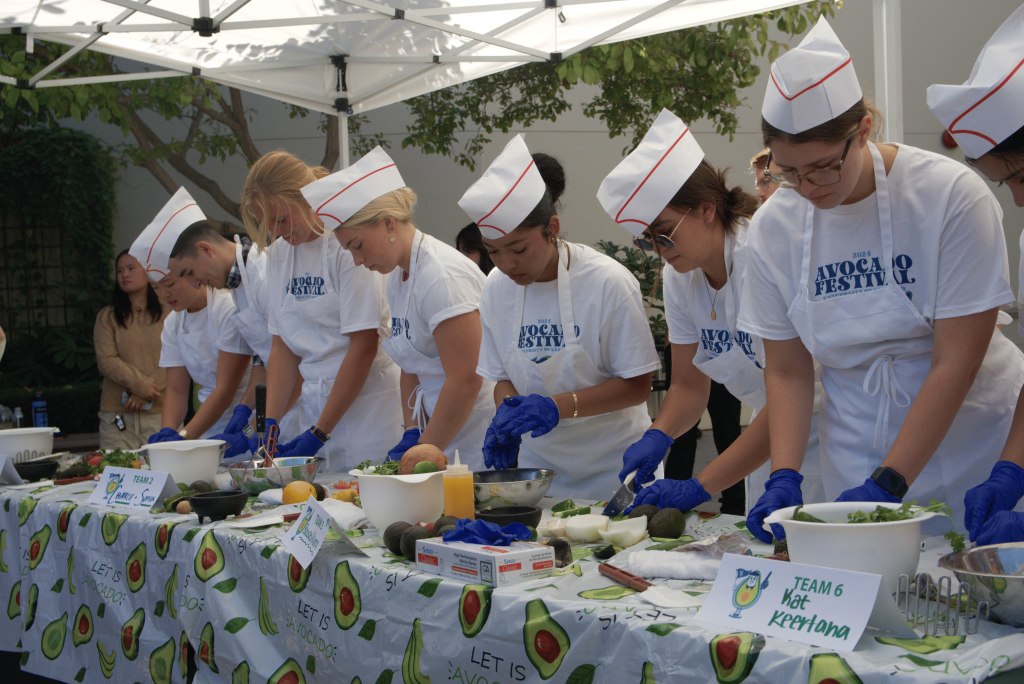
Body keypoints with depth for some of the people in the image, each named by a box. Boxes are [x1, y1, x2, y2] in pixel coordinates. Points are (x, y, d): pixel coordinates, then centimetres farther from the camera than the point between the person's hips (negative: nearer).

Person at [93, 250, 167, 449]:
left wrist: (143, 394, -10)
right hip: (117, 414, 1)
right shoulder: (107, 317, 11)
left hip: (160, 411, -1)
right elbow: (106, 361, 0)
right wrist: (141, 384, -12)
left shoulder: (167, 315, 6)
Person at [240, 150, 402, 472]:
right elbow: (282, 348, 12)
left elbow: (364, 346, -14)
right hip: (316, 403, 6)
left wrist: (320, 433, -13)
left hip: (366, 405, -6)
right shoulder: (278, 253, 8)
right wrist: (270, 421, -1)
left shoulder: (347, 244, -12)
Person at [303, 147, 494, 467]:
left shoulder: (443, 276, -17)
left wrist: (424, 452, -15)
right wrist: (412, 435, 5)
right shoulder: (395, 277, 10)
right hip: (442, 435, 8)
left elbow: (466, 380, -21)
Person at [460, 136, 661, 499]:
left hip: (612, 467, -4)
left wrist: (559, 406, -27)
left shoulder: (608, 282, -17)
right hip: (539, 463, 4)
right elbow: (503, 377, 8)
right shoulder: (497, 287, -2)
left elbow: (637, 384, -14)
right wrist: (507, 413, -14)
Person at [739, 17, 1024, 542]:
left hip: (972, 439, -3)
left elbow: (957, 363, -18)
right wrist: (783, 478, -12)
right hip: (856, 461, 3)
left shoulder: (950, 195, -17)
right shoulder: (775, 226, -5)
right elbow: (786, 371, 2)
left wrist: (887, 484, -21)